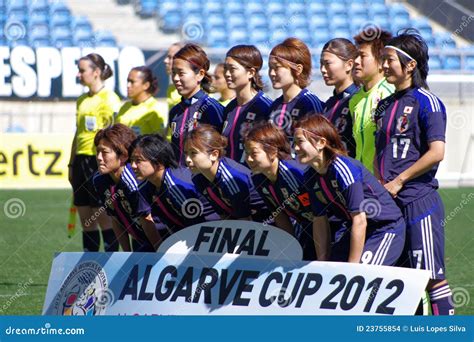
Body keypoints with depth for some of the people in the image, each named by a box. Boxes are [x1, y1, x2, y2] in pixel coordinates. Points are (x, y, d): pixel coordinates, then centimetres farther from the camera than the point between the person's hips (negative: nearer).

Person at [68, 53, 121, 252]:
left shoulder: (109, 98, -9)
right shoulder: (82, 100, 15)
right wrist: (71, 165, 18)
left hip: (99, 161, -8)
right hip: (81, 160, 8)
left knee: (103, 217, -5)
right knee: (85, 218, 9)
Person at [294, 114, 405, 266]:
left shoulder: (344, 169, -27)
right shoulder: (310, 177, -3)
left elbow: (360, 221, -26)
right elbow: (320, 222, 3)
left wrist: (352, 269, -23)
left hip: (386, 229, -8)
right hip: (354, 231, 8)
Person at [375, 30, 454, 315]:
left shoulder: (426, 101, -7)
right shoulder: (386, 104, 17)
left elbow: (437, 152, -15)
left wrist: (398, 181, -11)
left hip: (419, 202, -8)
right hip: (389, 205, 8)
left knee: (432, 275, -8)